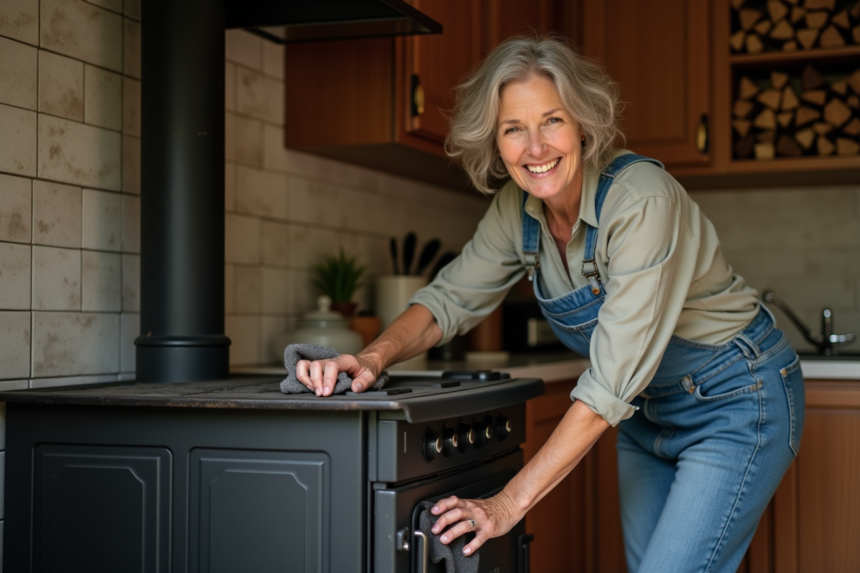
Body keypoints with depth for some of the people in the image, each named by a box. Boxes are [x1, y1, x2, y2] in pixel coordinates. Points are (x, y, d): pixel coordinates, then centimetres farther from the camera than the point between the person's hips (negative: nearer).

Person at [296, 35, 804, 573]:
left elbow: (614, 381, -33)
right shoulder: (518, 207, -8)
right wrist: (374, 357, -23)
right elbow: (452, 296, -1)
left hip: (735, 405, -7)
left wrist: (511, 502, -32)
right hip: (649, 413, 7)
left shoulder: (643, 200, -31)